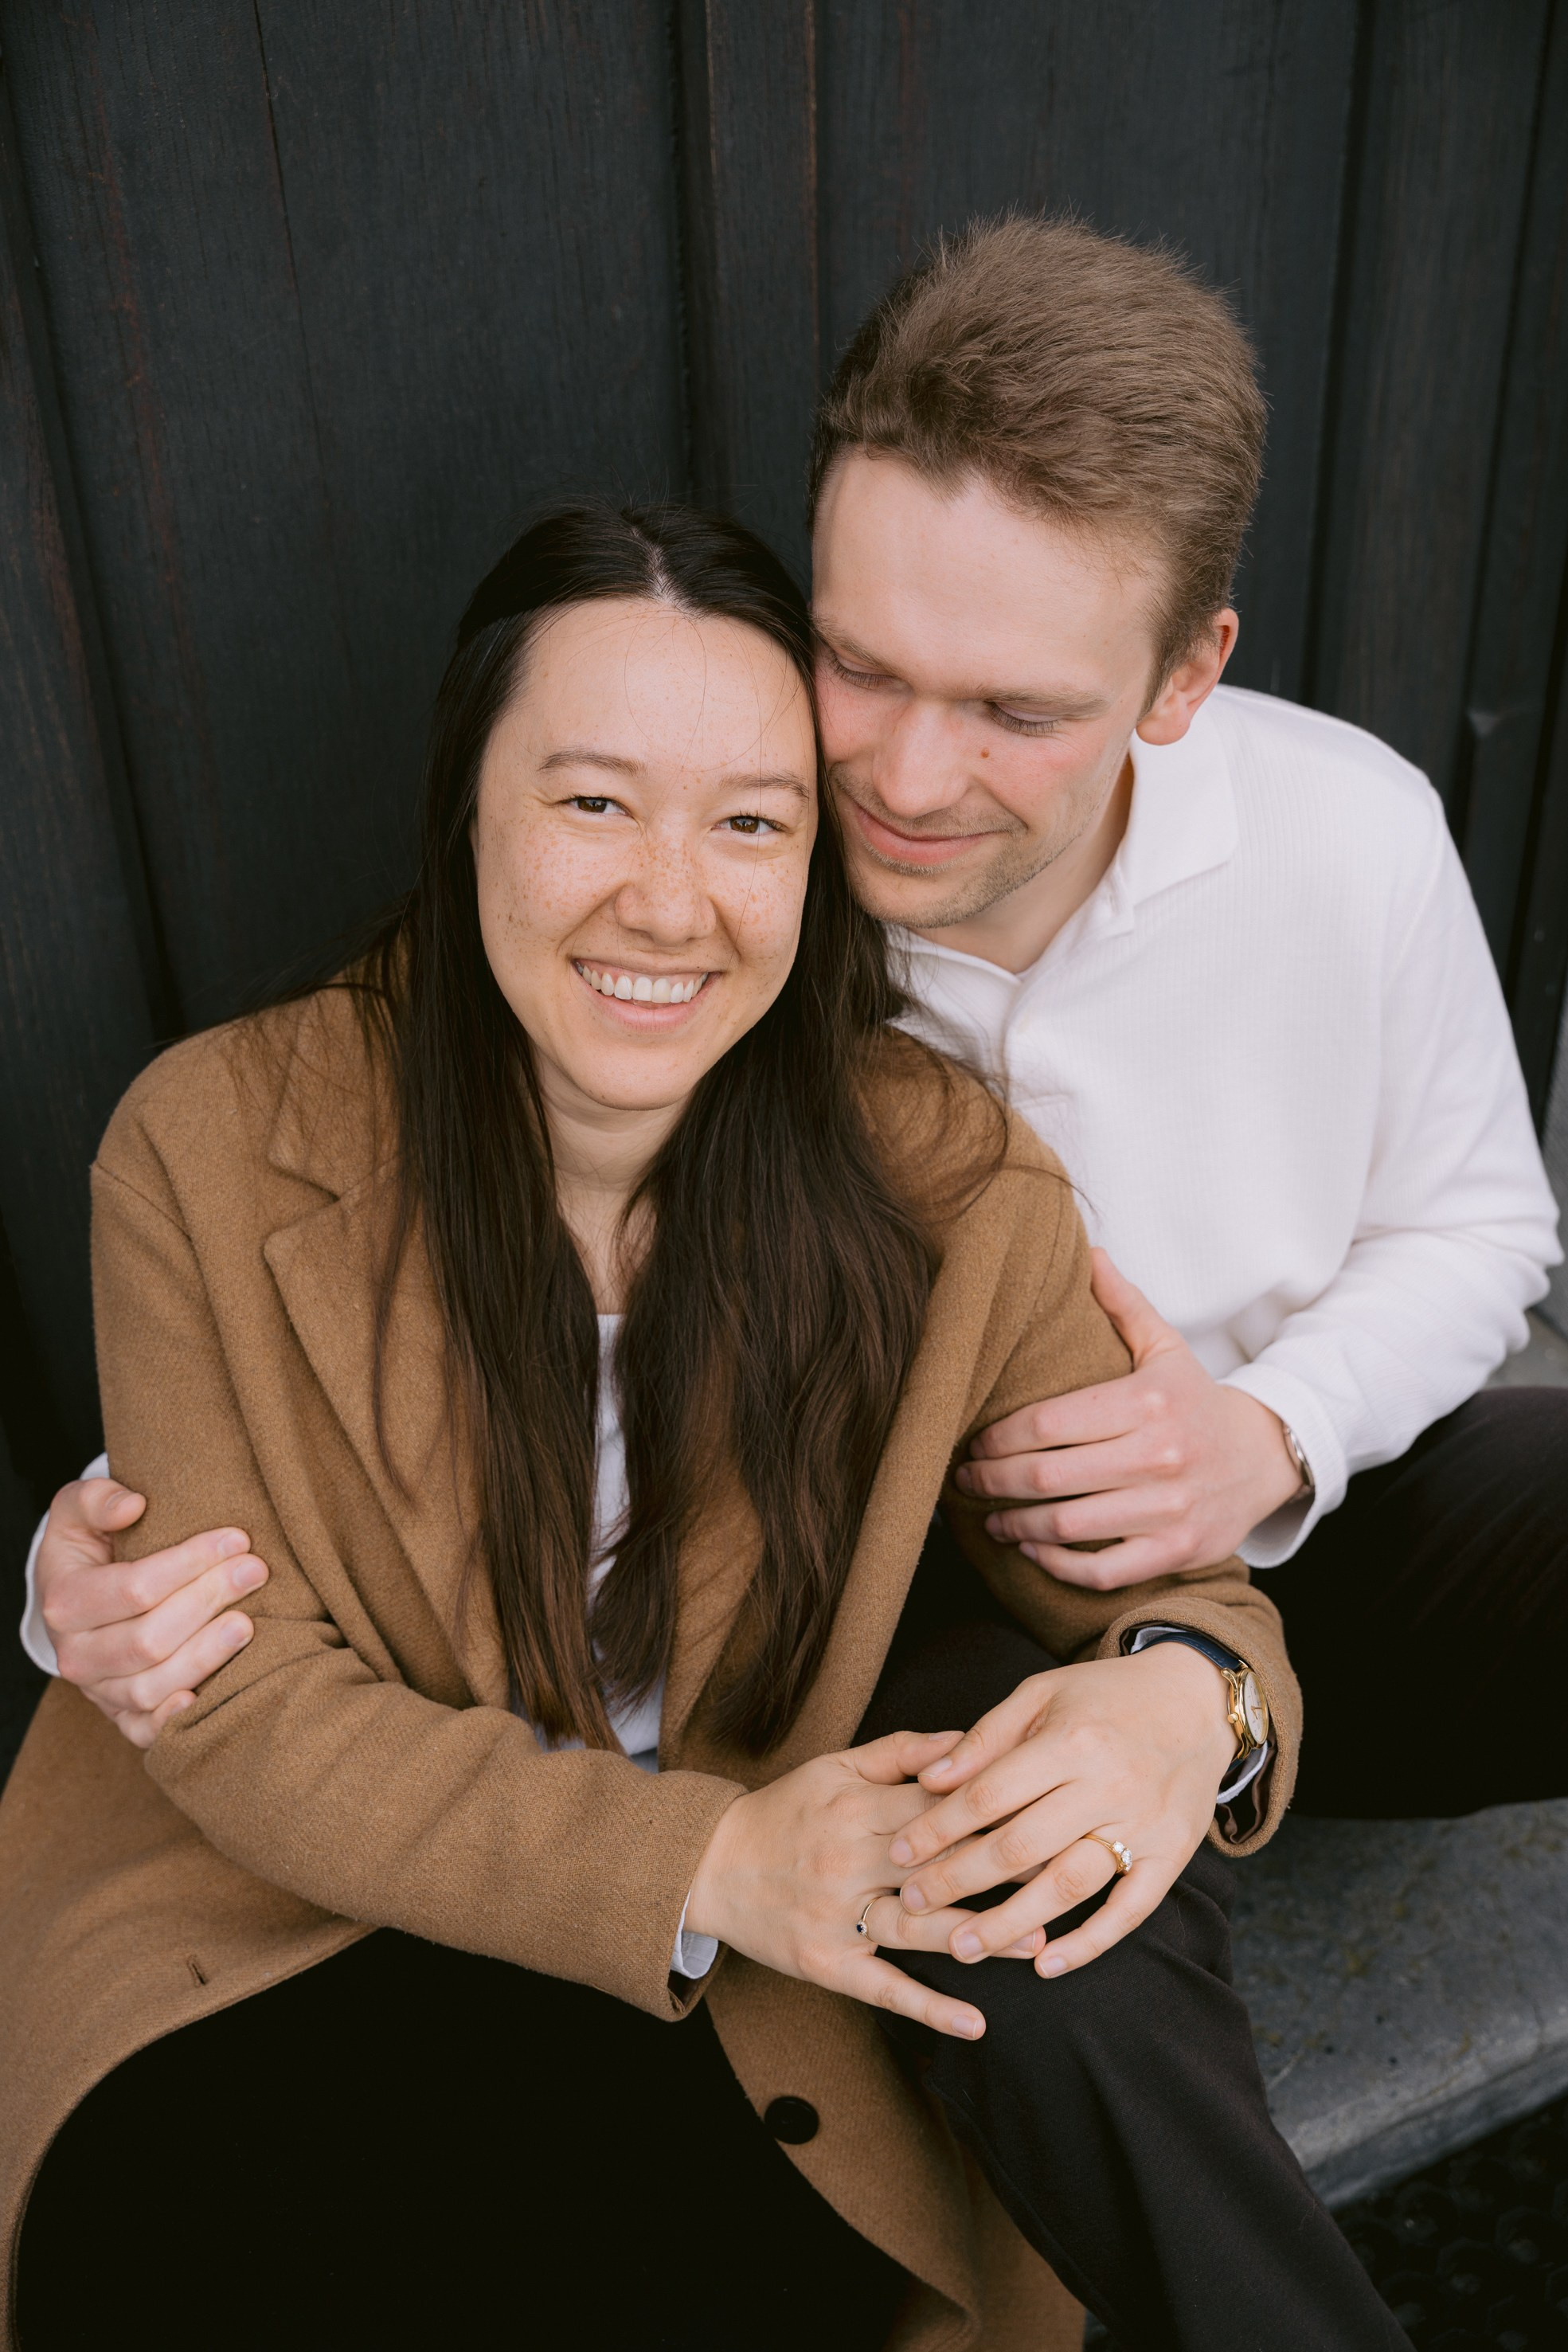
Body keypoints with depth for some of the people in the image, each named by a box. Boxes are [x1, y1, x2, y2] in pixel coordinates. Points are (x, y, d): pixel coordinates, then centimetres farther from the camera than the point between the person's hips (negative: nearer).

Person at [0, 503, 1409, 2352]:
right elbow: (240, 1711, -14)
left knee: (1080, 1882, -27)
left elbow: (1158, 1570, -4)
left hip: (765, 1962, 1)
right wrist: (708, 1865, -28)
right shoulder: (212, 1151, -15)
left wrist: (1185, 1697, -31)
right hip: (304, 1921, 1)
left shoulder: (941, 1177, -12)